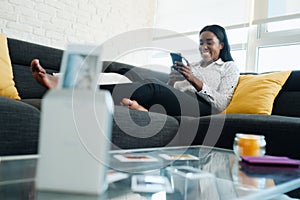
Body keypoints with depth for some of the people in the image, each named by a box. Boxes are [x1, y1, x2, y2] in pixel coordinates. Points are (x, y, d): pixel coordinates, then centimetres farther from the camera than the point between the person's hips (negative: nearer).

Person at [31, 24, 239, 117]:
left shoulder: (230, 67, 20)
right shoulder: (191, 66, 34)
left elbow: (221, 104, 3)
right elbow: (168, 90, 23)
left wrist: (195, 81, -6)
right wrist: (174, 77, 4)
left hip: (200, 107, -6)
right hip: (175, 103, 6)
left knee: (152, 87, -32)